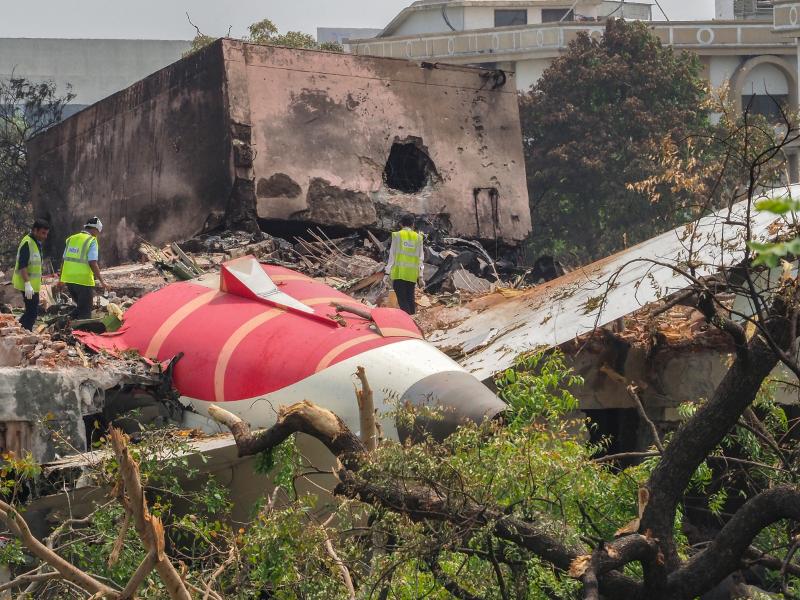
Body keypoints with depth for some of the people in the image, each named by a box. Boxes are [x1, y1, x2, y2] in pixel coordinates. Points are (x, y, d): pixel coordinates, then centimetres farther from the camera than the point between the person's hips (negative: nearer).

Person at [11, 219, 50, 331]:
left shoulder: (37, 243, 15)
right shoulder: (27, 243, -17)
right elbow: (22, 266, -23)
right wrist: (27, 283, -29)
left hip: (33, 284, 10)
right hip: (28, 285, -10)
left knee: (32, 312, 14)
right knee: (32, 312, -9)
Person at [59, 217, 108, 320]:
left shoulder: (71, 239, 12)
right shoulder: (91, 241, -9)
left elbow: (65, 260, 17)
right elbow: (92, 263, -16)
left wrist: (61, 279, 25)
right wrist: (101, 280, -12)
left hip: (69, 280, 7)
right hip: (84, 280, -7)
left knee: (80, 306, 23)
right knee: (85, 311, 2)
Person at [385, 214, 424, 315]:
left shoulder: (397, 235, 3)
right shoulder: (418, 237, 10)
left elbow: (392, 255, 1)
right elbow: (420, 258, 9)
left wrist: (389, 273, 3)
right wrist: (420, 276, 12)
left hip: (399, 272, -3)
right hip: (412, 275, 3)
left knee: (402, 300, -6)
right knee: (410, 300, 11)